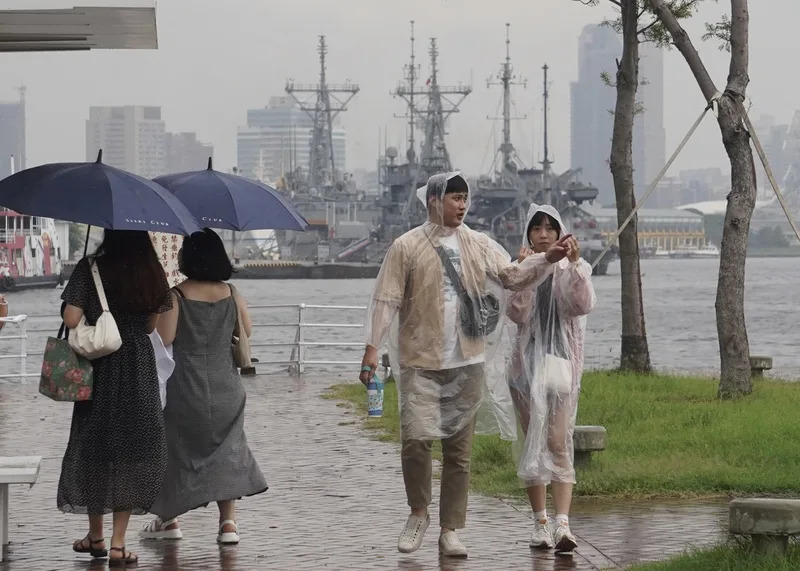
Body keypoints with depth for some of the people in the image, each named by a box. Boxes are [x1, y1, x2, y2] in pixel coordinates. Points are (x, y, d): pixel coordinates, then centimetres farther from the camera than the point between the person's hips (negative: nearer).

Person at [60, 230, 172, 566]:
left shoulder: (90, 269, -9)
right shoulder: (152, 273, 0)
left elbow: (71, 320, -15)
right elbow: (151, 325, 6)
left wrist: (93, 322, 6)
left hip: (99, 368, -1)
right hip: (140, 370, 1)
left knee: (93, 445, 14)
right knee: (133, 449, 6)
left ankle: (96, 536, 22)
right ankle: (118, 544, 2)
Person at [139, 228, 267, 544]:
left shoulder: (175, 296, -13)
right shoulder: (233, 295, 0)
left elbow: (163, 341, -16)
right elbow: (246, 336, 10)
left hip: (184, 388, -3)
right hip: (226, 387, 4)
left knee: (174, 448, 13)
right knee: (226, 450, 11)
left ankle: (168, 519, 18)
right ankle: (228, 521, 1)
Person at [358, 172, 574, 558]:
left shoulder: (479, 246, 9)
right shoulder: (407, 247, -2)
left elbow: (513, 275, 3)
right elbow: (386, 301, -4)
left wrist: (547, 259, -13)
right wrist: (373, 347, -11)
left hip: (467, 362, 3)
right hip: (420, 361, -3)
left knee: (459, 450, 6)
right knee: (416, 437, -15)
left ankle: (450, 531, 13)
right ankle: (418, 513, 9)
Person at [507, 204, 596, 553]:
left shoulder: (572, 269, 3)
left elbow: (584, 305, -13)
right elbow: (517, 315, -6)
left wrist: (575, 265, -24)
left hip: (561, 361, -2)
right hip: (527, 363, 2)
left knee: (559, 444, -11)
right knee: (533, 444, 6)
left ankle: (563, 525, -19)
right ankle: (540, 523, 13)